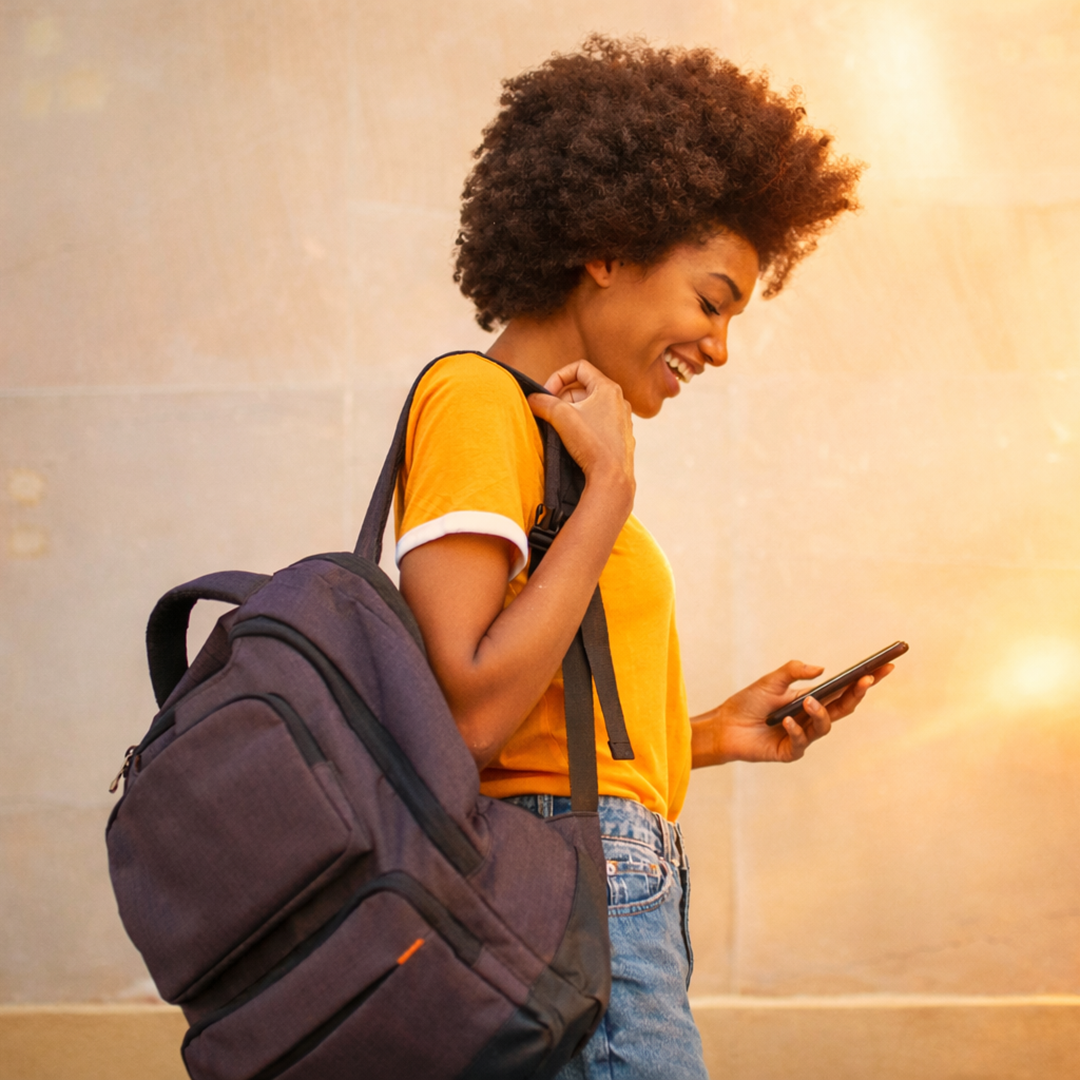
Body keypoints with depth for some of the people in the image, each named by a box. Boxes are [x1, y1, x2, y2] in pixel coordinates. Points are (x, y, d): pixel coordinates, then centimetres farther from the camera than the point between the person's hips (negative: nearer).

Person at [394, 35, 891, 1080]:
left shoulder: (550, 425, 19)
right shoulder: (473, 399, -7)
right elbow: (471, 714, -19)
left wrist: (712, 736, 14)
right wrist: (611, 486, -13)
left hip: (615, 897, 10)